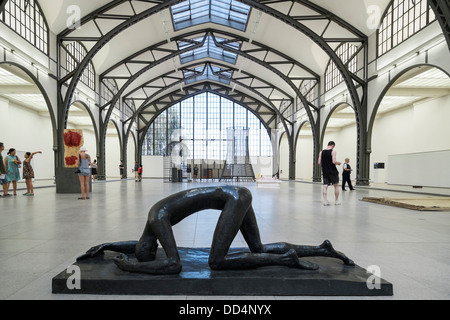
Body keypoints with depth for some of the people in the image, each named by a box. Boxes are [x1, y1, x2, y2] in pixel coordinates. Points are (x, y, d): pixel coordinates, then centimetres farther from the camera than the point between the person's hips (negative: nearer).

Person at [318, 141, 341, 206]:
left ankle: (325, 201, -3)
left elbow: (319, 163, 4)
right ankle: (336, 201, 17)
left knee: (325, 186, 3)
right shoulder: (333, 151, -8)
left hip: (325, 172, 4)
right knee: (336, 186, 11)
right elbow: (334, 161, -18)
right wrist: (338, 163, 2)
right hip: (332, 171, -4)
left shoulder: (321, 152, 6)